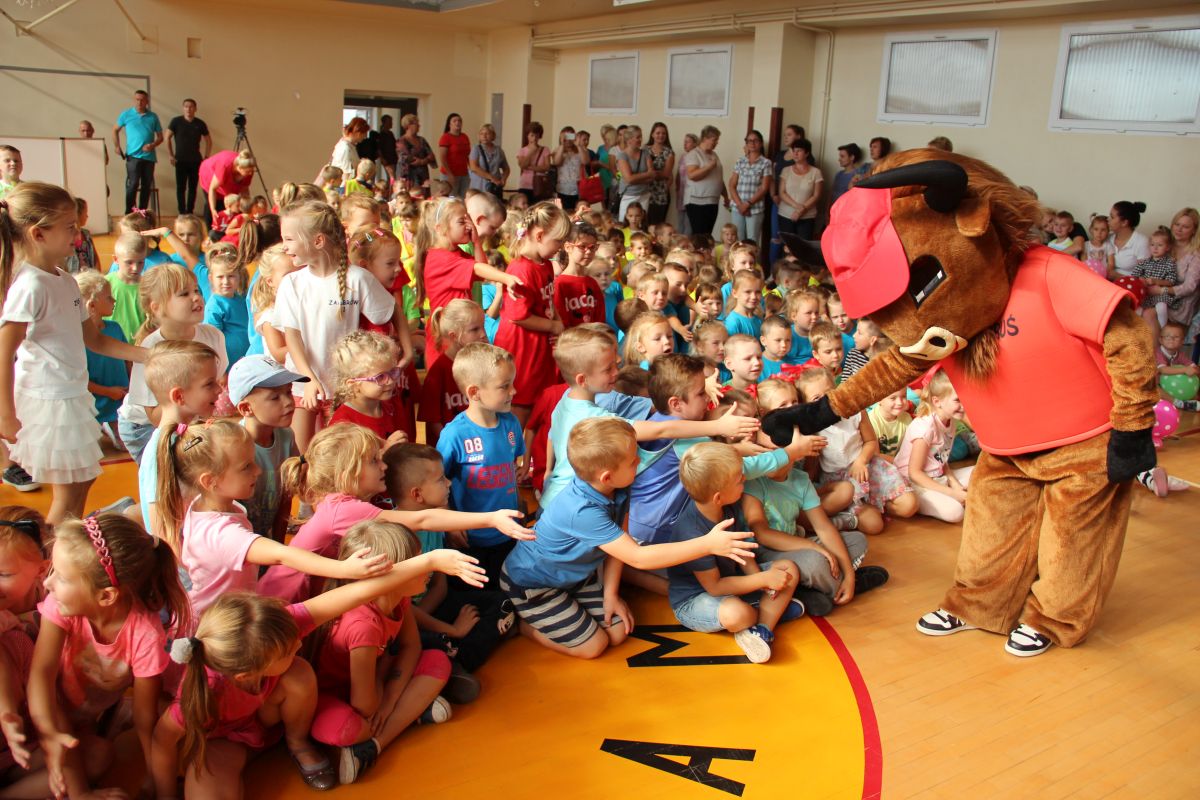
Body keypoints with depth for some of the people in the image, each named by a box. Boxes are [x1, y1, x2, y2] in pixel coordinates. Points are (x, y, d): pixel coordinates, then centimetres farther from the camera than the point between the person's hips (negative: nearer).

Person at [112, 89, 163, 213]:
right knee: (132, 184, -11)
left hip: (149, 156, 3)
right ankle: (129, 214, -7)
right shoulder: (126, 114, 4)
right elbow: (115, 130, 15)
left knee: (146, 186, 7)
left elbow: (160, 137, 9)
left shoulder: (153, 117, 7)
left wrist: (153, 145, -10)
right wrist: (117, 147, 5)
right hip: (133, 156, -2)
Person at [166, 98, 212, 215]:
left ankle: (190, 212, 13)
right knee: (181, 188, 0)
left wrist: (206, 157, 5)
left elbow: (208, 141, 12)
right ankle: (182, 213, 3)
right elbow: (167, 138, 1)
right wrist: (171, 155, -3)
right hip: (180, 161, -2)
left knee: (193, 188, 5)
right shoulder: (176, 121, -4)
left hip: (196, 161, 2)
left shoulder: (200, 124, 2)